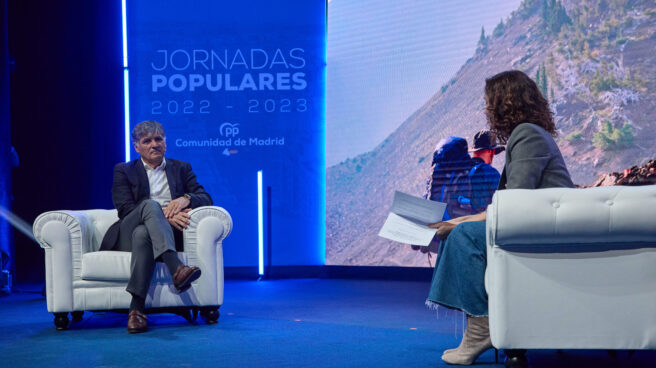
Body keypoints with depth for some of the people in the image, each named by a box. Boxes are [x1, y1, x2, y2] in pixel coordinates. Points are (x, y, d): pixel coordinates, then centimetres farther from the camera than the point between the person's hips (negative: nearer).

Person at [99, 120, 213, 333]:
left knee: (143, 233, -36)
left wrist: (186, 199, -17)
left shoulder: (182, 169, 21)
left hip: (171, 235, 1)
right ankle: (176, 269, -54)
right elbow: (125, 210, -2)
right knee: (150, 204, -34)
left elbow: (206, 198, 7)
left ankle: (137, 308, -46)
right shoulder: (123, 171, 15)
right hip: (129, 234, -1)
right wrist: (164, 215, -16)